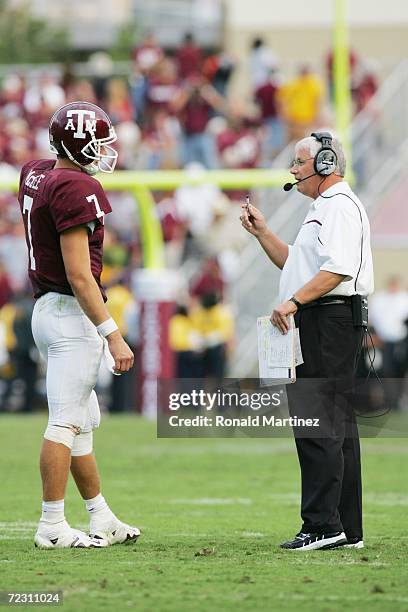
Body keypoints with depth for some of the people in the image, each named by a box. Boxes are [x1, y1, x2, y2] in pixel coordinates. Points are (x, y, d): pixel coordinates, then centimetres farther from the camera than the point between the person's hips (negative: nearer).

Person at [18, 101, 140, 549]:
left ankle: (102, 520, 23)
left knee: (82, 421, 16)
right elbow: (79, 275, -22)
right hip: (72, 314, -10)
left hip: (45, 308, 10)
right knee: (66, 422, -5)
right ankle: (52, 526, -3)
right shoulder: (76, 189, -19)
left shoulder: (35, 175, 8)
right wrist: (113, 335, -22)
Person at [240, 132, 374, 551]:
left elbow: (337, 268, -23)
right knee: (336, 427, 10)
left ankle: (322, 524, -17)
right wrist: (261, 233, 21)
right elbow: (296, 265, 30)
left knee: (317, 425, -14)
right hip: (318, 324, 11)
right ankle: (347, 529, 12)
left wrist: (293, 302, -27)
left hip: (329, 322, -11)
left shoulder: (339, 205, -11)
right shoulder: (323, 207, 23)